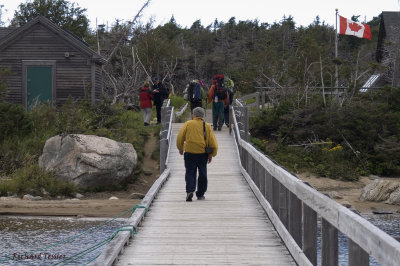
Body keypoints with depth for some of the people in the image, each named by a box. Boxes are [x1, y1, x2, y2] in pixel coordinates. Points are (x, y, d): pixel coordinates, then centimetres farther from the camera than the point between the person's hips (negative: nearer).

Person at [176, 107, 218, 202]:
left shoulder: (188, 124, 3)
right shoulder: (207, 126, 6)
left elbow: (180, 137, -2)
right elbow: (213, 142, 3)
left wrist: (180, 148, 14)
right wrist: (211, 154, 13)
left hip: (189, 152, -1)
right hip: (203, 153, 1)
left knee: (190, 172, 2)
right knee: (202, 174, 13)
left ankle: (190, 190, -19)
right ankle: (200, 194, 18)